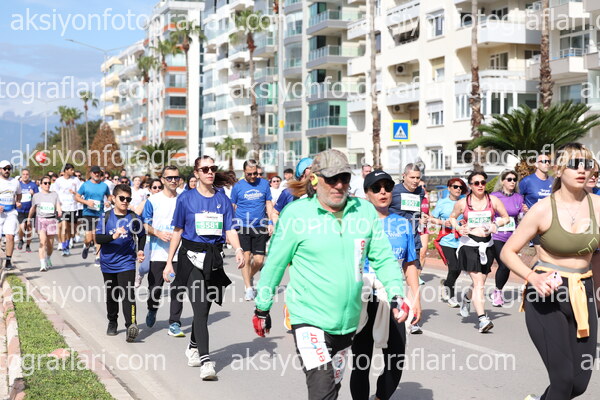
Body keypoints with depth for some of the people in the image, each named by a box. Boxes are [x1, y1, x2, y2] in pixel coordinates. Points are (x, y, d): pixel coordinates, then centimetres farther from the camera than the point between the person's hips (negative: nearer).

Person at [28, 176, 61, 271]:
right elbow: (32, 208, 22)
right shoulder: (36, 196, 10)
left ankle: (48, 258, 35)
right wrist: (29, 218, 27)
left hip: (51, 220, 1)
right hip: (40, 219, -1)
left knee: (50, 244, 6)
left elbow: (58, 205, 0)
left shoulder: (54, 195, 11)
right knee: (42, 241, -16)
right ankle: (42, 264, -19)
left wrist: (59, 211, -21)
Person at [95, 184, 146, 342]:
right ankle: (112, 322, 35)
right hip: (108, 263, 2)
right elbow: (98, 238, -11)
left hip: (127, 262, -2)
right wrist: (113, 236, -28)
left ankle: (131, 325, -25)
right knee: (111, 295, 17)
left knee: (128, 294, -17)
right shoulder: (106, 217, -1)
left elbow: (142, 235, 17)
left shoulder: (133, 218, 0)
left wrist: (140, 250, 1)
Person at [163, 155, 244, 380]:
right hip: (192, 257, -3)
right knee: (200, 310, -13)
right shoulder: (186, 199, 1)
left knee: (204, 308, 12)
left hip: (214, 258, 4)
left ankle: (192, 348, 35)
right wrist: (169, 262, 3)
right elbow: (178, 231, 4)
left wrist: (238, 249, -14)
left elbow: (230, 229, 5)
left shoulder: (222, 199, 8)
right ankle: (205, 362, -17)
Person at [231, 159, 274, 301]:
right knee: (246, 257, -8)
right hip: (242, 227, -2)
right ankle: (249, 288, 3)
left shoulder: (264, 183, 7)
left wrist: (270, 222, 6)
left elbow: (268, 204, 13)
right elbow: (232, 208, 9)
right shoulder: (238, 186, 2)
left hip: (260, 227, 2)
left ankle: (250, 277, 28)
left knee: (259, 260, -1)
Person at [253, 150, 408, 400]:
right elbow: (275, 264, -1)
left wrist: (396, 294, -7)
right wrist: (262, 307, 5)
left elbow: (383, 258, 7)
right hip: (308, 318, -4)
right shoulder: (296, 213, -9)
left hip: (348, 321, 5)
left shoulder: (365, 211, 0)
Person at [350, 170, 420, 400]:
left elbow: (410, 265, 12)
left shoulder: (403, 224, 7)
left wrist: (416, 297, 6)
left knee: (396, 362, 8)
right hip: (363, 301, -3)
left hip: (393, 301, 3)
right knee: (361, 362, 5)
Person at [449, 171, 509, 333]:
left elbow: (505, 217, 12)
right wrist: (458, 228, -4)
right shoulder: (462, 203, 0)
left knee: (480, 282, 12)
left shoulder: (493, 200, 3)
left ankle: (467, 297, 48)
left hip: (487, 244, 3)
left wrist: (495, 224, -8)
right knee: (478, 283, -15)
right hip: (469, 244, -3)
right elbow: (452, 217, 16)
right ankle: (483, 319, -18)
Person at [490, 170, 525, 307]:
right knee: (504, 265, -11)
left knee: (507, 266, 3)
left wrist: (525, 212, -14)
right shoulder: (494, 196, -2)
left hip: (512, 238, 3)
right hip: (497, 237, -3)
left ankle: (498, 292, 26)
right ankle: (498, 292, 10)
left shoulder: (518, 198, 6)